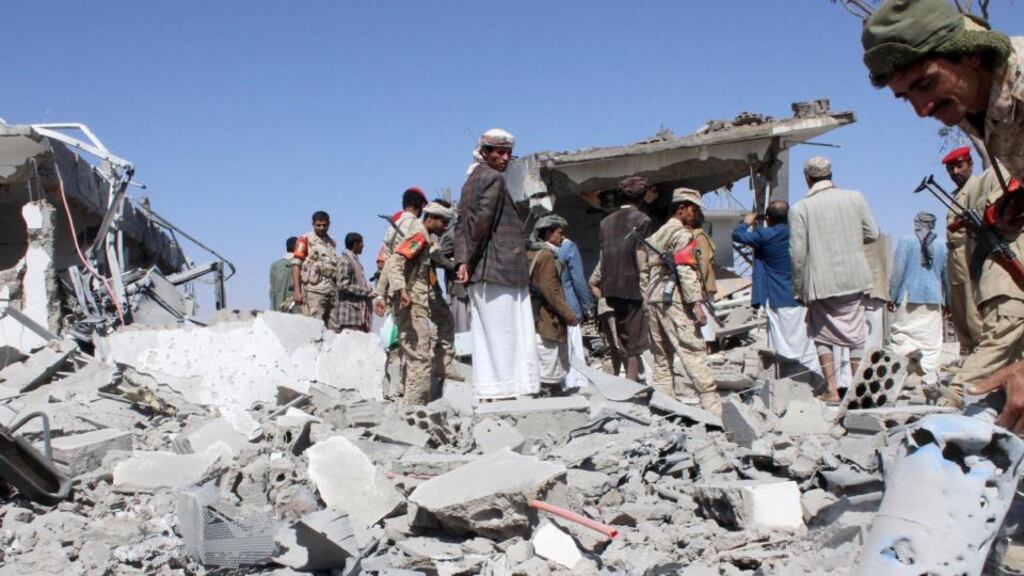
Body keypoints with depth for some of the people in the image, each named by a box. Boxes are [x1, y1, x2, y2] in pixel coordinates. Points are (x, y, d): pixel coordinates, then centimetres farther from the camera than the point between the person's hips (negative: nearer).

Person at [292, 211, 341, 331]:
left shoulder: (332, 243, 19)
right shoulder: (305, 240, 4)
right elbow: (296, 265, -2)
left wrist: (337, 289, 11)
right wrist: (297, 290, -12)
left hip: (332, 290, 6)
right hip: (314, 289, -6)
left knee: (334, 328, 3)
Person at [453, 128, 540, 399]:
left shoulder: (472, 179, 19)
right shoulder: (493, 178, -8)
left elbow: (462, 223, 12)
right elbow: (482, 221, -16)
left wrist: (462, 260, 2)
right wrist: (471, 260, -10)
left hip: (480, 270, 9)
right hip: (500, 268, -9)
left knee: (485, 334, 8)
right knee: (502, 334, -7)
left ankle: (487, 391, 9)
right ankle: (502, 390, -6)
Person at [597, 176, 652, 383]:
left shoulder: (606, 221, 13)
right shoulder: (641, 220, -5)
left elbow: (602, 257, 13)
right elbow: (641, 256, -10)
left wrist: (603, 285, 16)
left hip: (610, 289, 6)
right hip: (632, 288, -6)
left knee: (617, 342, 14)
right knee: (635, 343, -1)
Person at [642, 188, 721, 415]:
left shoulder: (655, 236, 22)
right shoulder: (682, 233, -4)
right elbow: (686, 270, -15)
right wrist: (697, 303, -18)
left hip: (653, 300, 9)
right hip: (674, 300, -8)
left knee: (662, 358, 10)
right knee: (693, 353, -11)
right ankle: (712, 407, -15)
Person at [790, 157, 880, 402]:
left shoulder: (800, 209, -9)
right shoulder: (854, 198, -1)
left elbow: (797, 253, -10)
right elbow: (872, 234, 4)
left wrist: (799, 288, 1)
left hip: (820, 282, -2)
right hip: (853, 278, 2)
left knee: (822, 335, 12)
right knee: (856, 333, 13)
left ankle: (832, 389, 6)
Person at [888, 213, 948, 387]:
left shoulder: (906, 241, -3)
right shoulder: (941, 246, 5)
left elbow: (898, 271, -7)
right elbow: (946, 275, 11)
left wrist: (892, 297, 0)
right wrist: (948, 303, 20)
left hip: (909, 296, -3)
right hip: (933, 298, 3)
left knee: (901, 332, 3)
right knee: (931, 341, 4)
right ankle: (930, 378, 2)